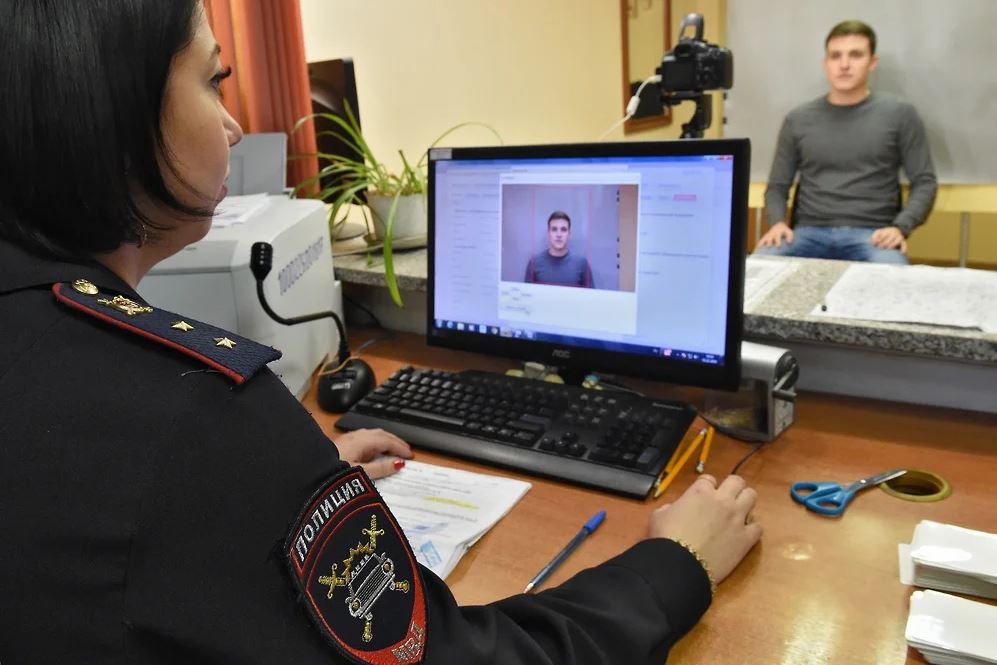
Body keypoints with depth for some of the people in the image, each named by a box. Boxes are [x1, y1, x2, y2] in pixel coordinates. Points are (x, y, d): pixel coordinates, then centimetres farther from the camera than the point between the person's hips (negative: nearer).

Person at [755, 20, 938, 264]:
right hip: (809, 232, 2)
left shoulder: (899, 114, 9)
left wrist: (900, 227, -10)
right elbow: (777, 185, 15)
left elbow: (924, 182, 8)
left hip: (872, 234, -1)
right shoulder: (798, 119, 13)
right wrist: (778, 221, -7)